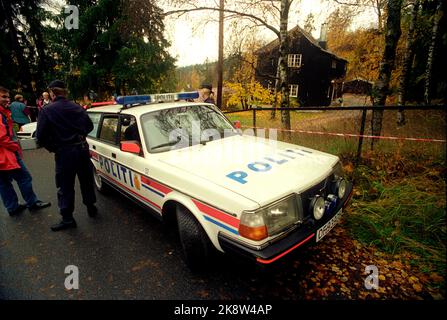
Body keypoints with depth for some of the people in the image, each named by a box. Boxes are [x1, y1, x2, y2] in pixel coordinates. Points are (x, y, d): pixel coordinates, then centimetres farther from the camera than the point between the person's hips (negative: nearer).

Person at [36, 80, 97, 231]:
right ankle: (91, 207, 32)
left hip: (64, 152, -4)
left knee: (65, 186, 6)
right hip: (82, 148, 5)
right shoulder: (77, 107, 3)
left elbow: (40, 135, -10)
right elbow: (89, 126, 11)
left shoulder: (47, 110, -9)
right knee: (86, 180, 18)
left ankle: (67, 218, 14)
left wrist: (52, 148, 6)